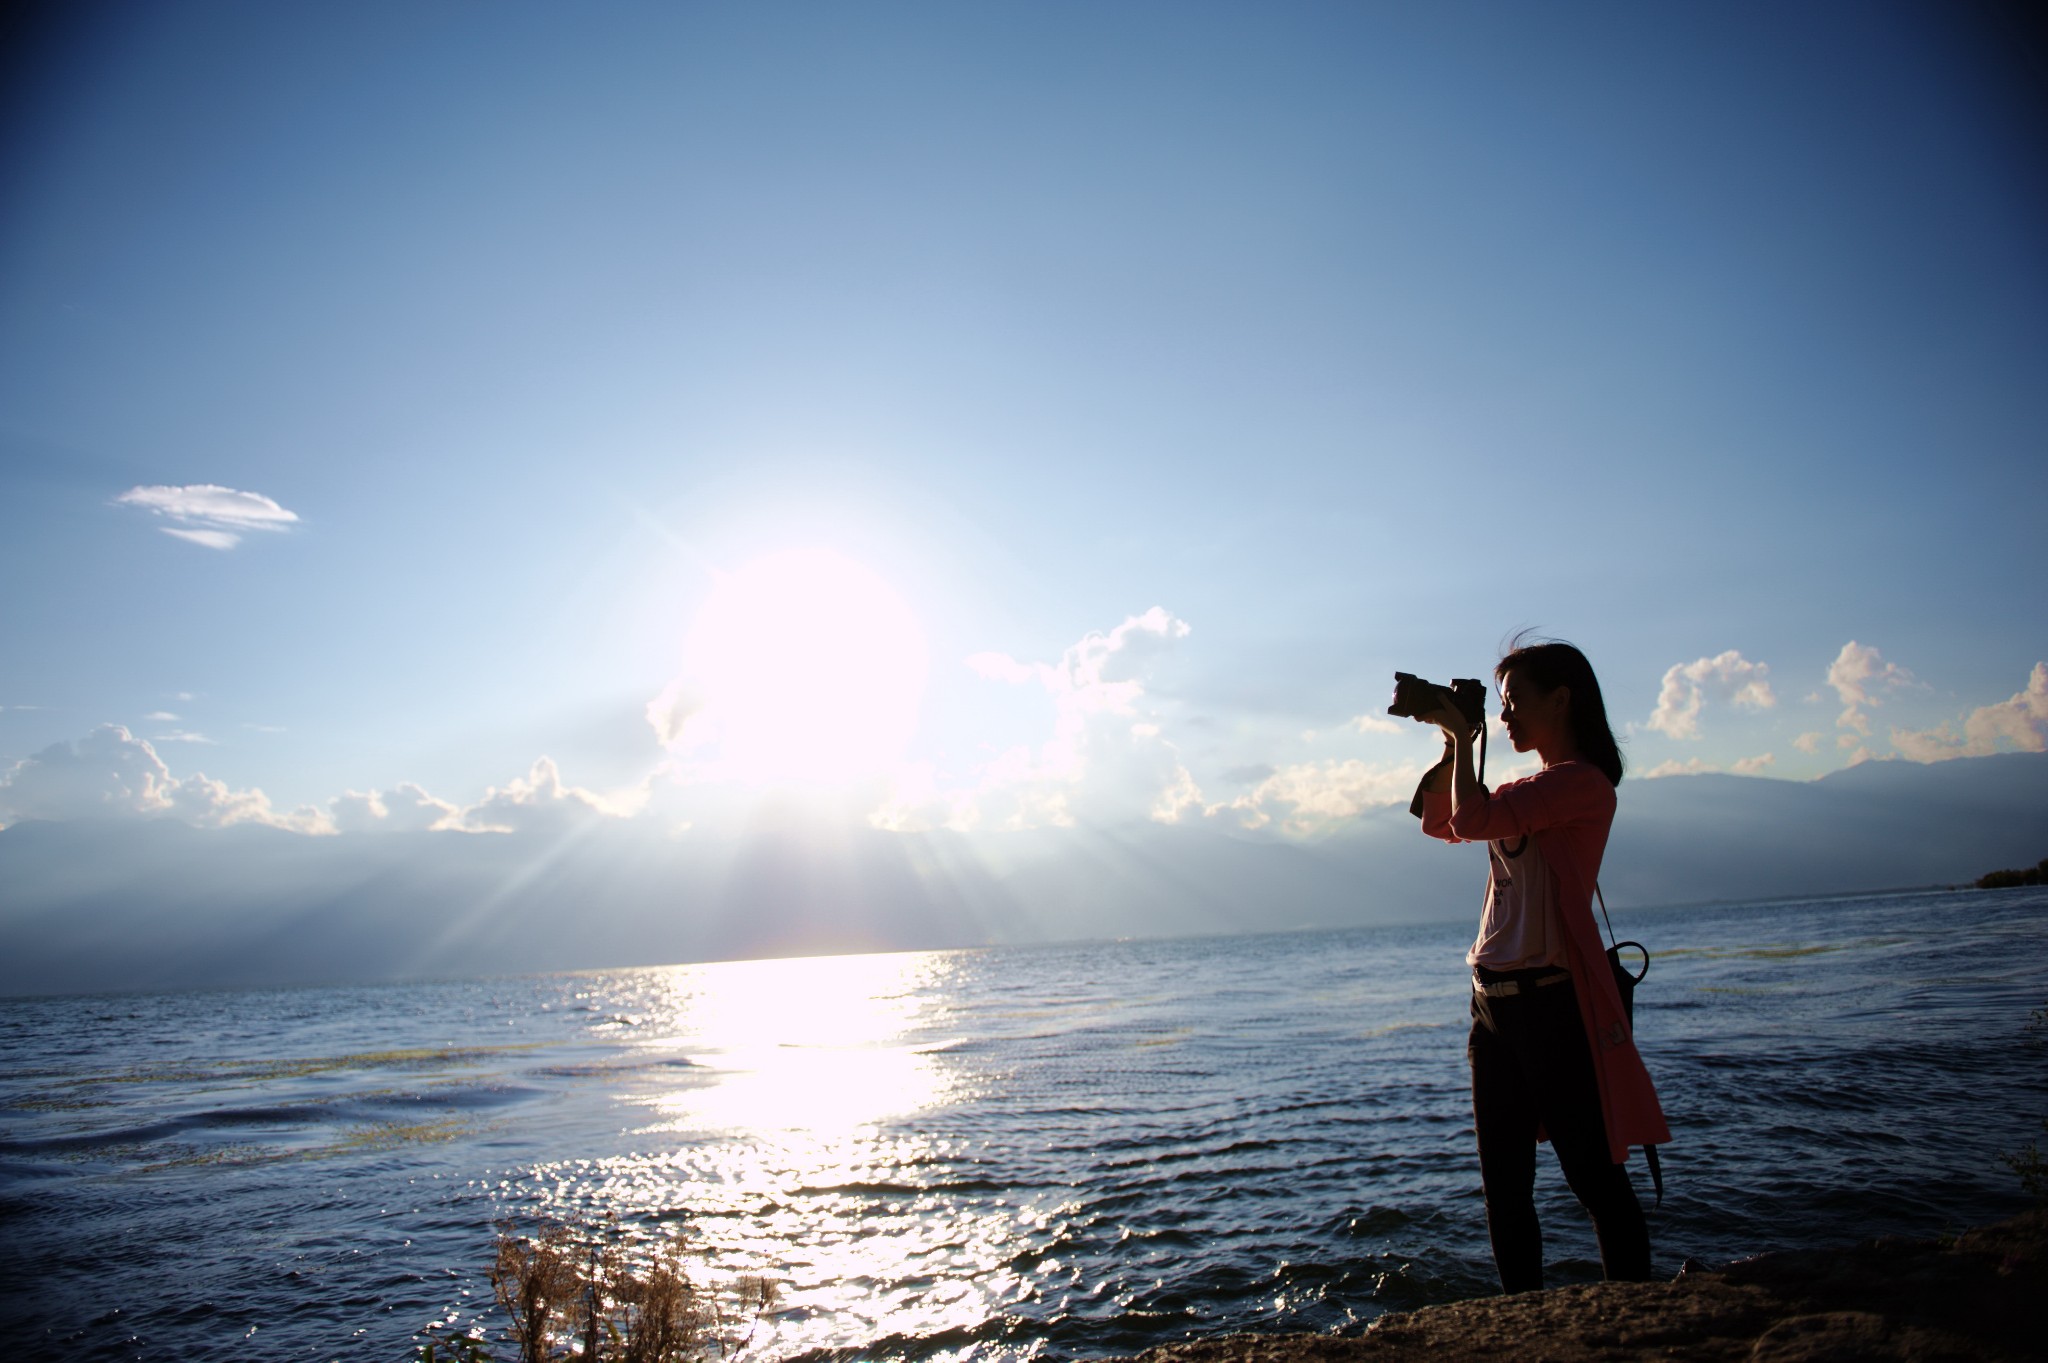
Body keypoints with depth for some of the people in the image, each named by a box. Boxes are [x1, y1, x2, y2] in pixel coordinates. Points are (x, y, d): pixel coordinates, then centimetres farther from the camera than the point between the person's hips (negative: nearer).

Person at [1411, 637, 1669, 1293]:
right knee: (1505, 1188, 13)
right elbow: (1439, 821, 23)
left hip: (1553, 1003, -9)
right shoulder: (1532, 791, 16)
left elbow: (1473, 819, -22)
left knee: (1596, 1178, 3)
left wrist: (1464, 736, -8)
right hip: (1494, 1001, 9)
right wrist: (1452, 741, 13)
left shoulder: (1583, 782, -12)